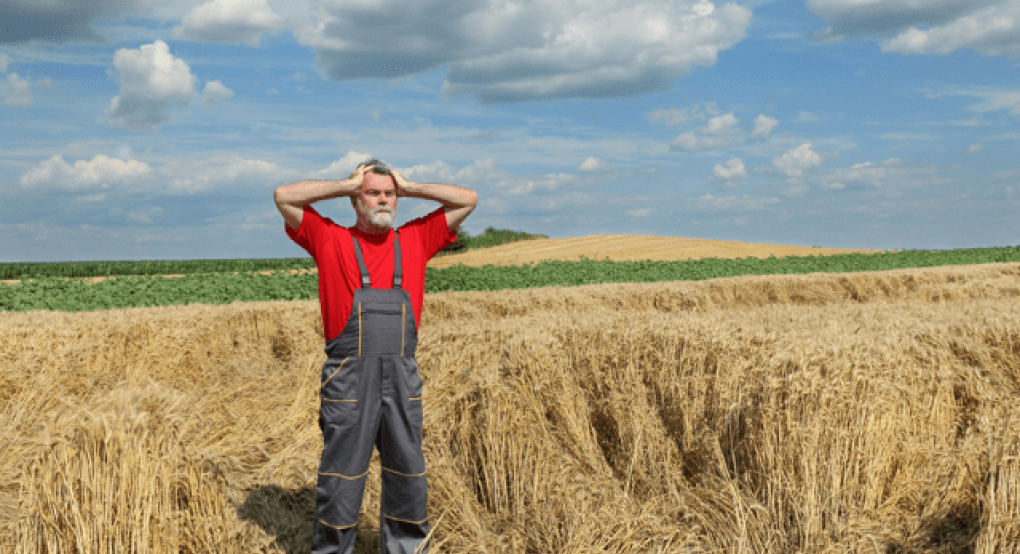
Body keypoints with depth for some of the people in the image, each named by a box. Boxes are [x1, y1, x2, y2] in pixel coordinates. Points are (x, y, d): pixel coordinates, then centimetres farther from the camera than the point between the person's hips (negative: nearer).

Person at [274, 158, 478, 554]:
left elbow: (467, 199, 11)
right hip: (348, 382, -3)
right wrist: (346, 184, 2)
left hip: (402, 382, 3)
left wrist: (409, 188, 8)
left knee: (407, 475, 11)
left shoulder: (415, 240, 10)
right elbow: (284, 197, -2)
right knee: (341, 477, 4)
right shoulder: (331, 240, 5)